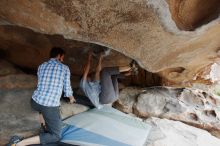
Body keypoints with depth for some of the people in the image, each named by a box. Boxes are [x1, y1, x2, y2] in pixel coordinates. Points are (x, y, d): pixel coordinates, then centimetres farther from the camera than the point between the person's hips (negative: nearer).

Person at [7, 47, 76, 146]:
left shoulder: (41, 66, 12)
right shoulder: (65, 68, 0)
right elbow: (67, 88, 6)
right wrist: (71, 98, 28)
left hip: (35, 102, 6)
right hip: (50, 106, -6)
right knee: (56, 136, 8)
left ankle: (44, 124, 33)